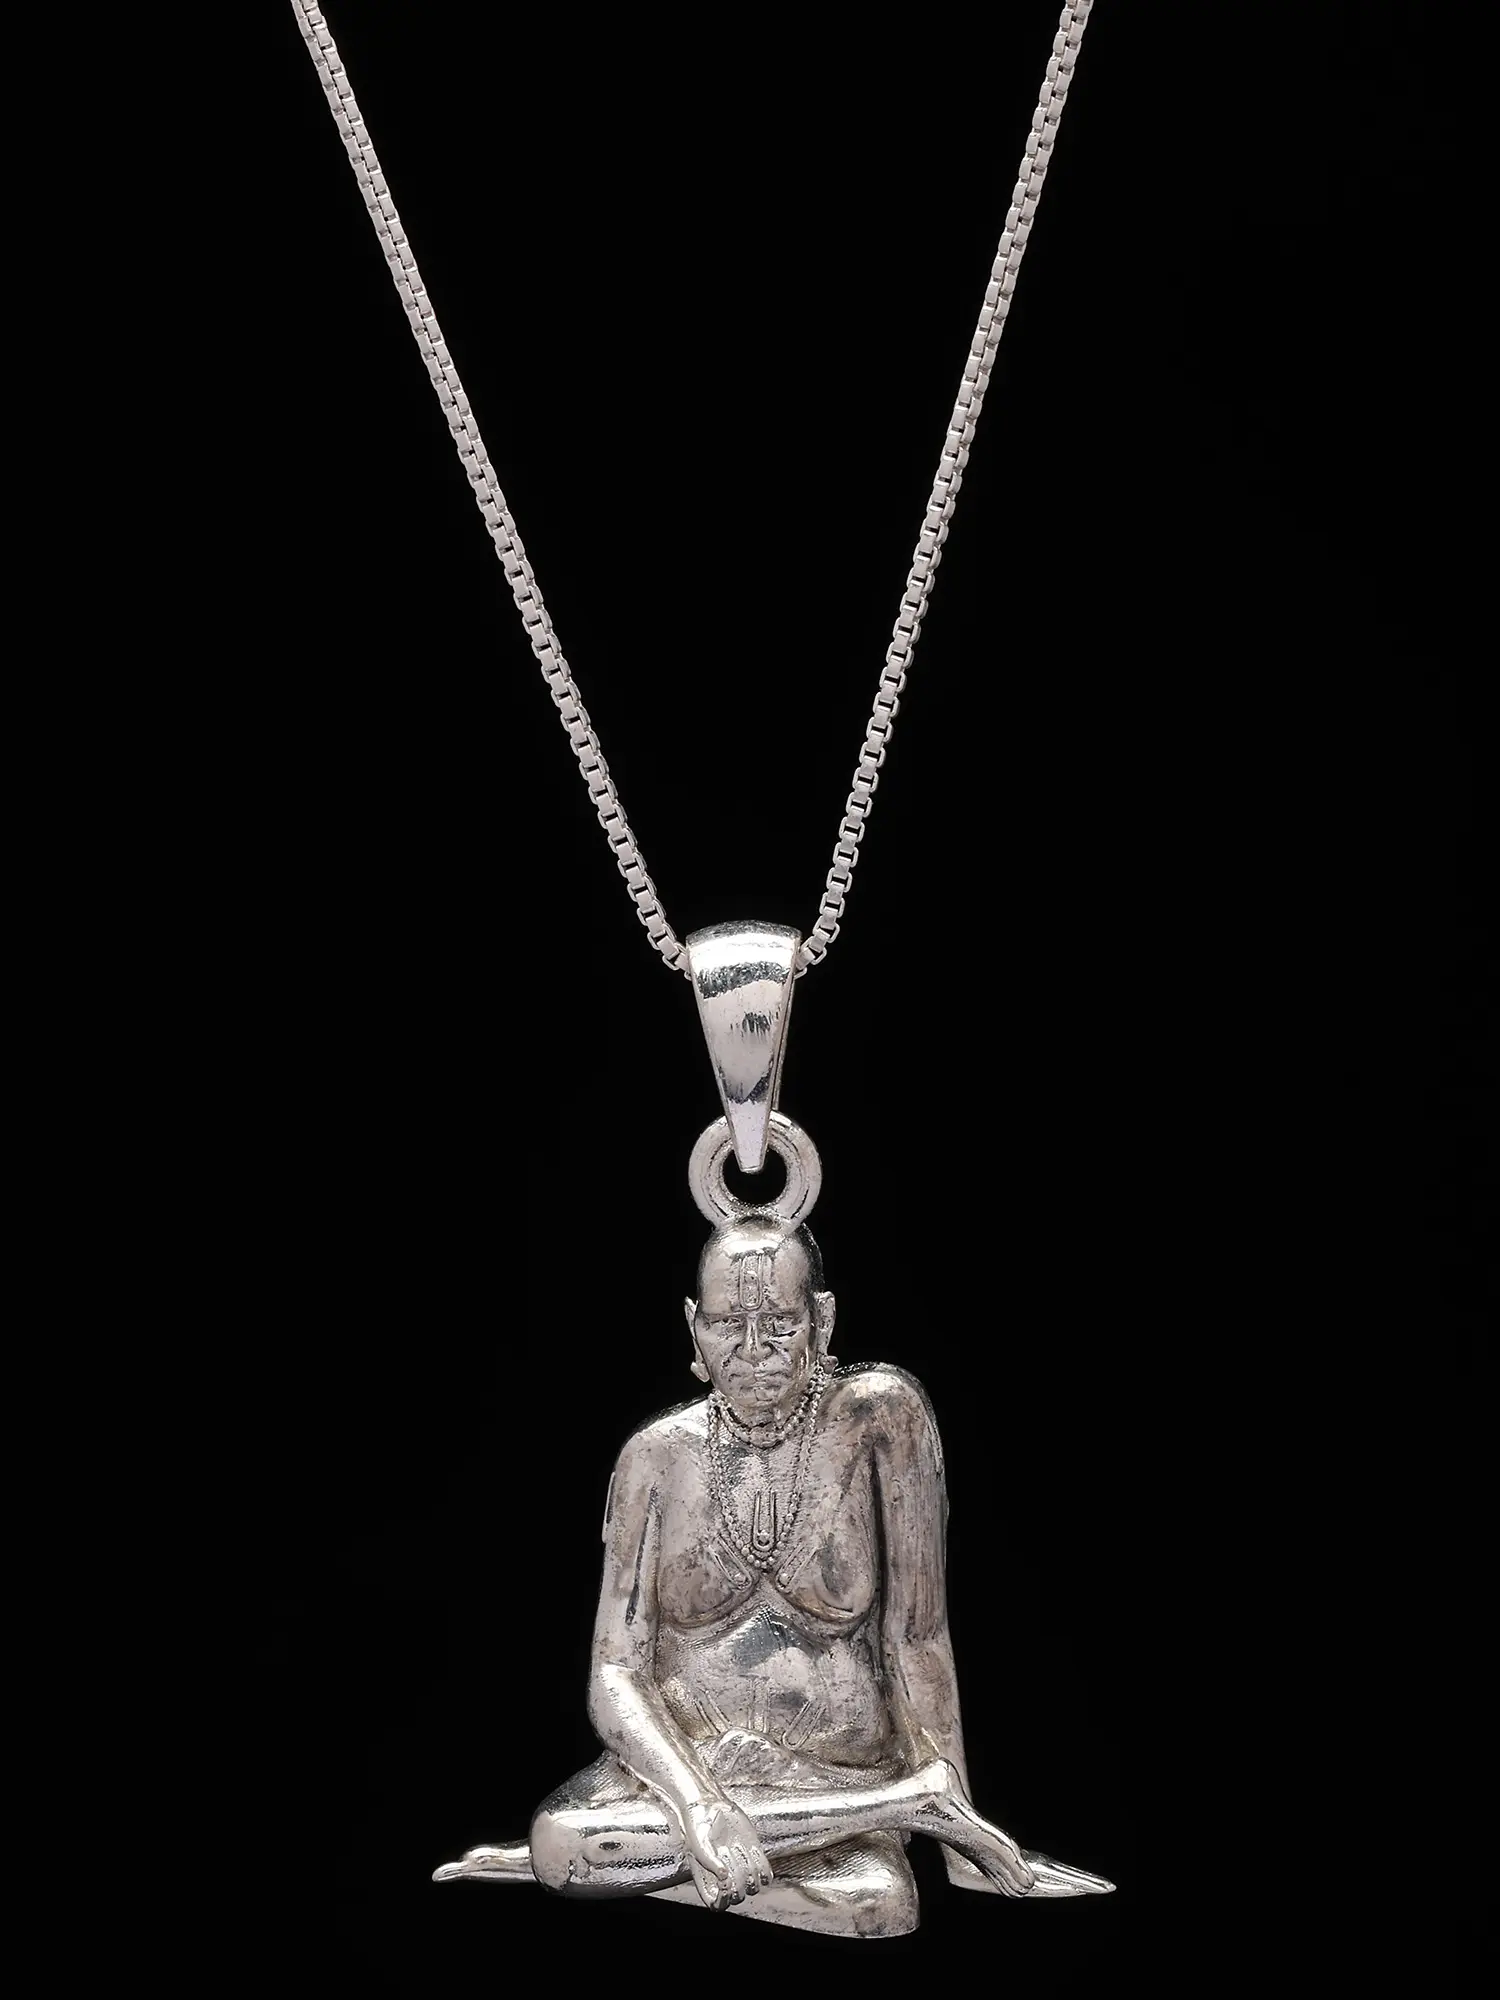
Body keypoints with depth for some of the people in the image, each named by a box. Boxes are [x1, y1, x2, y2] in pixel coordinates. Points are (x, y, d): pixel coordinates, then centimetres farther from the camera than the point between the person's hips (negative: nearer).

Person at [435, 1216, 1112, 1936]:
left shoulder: (875, 1414, -7)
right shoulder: (657, 1455, 0)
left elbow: (917, 1632, -5)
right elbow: (616, 1675, -4)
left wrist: (960, 1826, -7)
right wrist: (697, 1803, -24)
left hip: (836, 1779, -4)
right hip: (678, 1762, 4)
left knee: (880, 1906, -39)